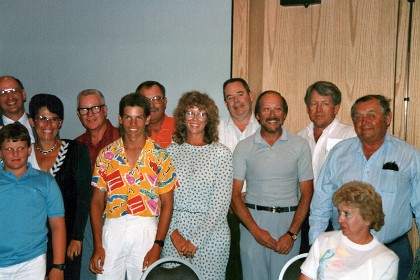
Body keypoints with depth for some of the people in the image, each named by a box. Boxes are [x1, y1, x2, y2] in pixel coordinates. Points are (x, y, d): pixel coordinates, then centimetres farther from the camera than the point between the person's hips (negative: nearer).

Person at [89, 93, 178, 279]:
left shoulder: (160, 156, 1)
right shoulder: (106, 155, 5)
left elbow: (167, 203, 0)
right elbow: (97, 201, 5)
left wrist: (157, 246, -7)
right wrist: (97, 246, -2)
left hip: (146, 231, -1)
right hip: (112, 230, 1)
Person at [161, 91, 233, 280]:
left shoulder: (221, 153, -2)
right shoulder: (170, 152, 6)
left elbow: (221, 204, -6)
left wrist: (196, 241, -9)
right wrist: (174, 234, -7)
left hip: (211, 235, -2)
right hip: (174, 233, 2)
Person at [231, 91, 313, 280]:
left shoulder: (300, 145, 3)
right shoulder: (243, 147, 2)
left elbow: (306, 193, 2)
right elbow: (235, 194, 0)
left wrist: (292, 233, -7)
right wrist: (256, 230, -9)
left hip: (288, 221, 0)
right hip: (252, 221, 0)